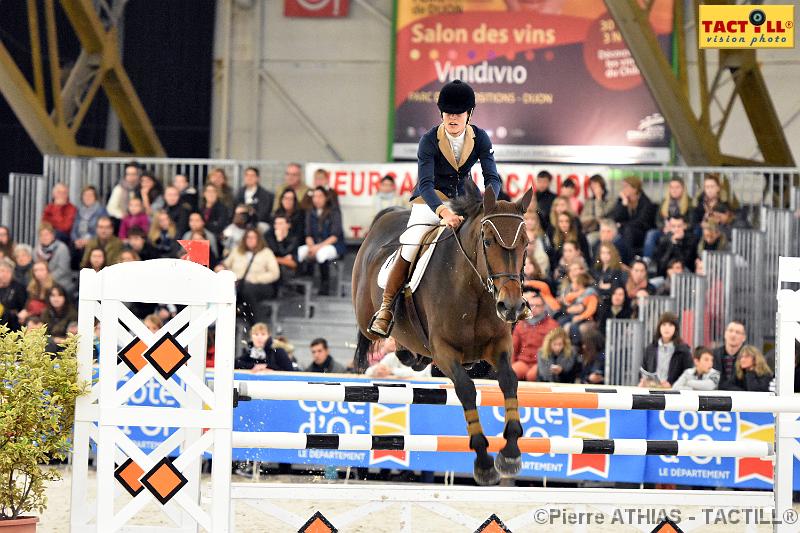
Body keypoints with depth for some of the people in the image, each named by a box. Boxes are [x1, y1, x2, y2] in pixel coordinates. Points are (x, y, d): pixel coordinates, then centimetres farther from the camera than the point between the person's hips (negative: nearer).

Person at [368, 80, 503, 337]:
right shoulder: (429, 140, -18)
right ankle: (385, 309, -12)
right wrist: (444, 212, -45)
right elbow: (426, 184, -26)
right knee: (409, 251, -22)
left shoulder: (480, 138, -8)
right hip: (430, 200, -4)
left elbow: (492, 178, -10)